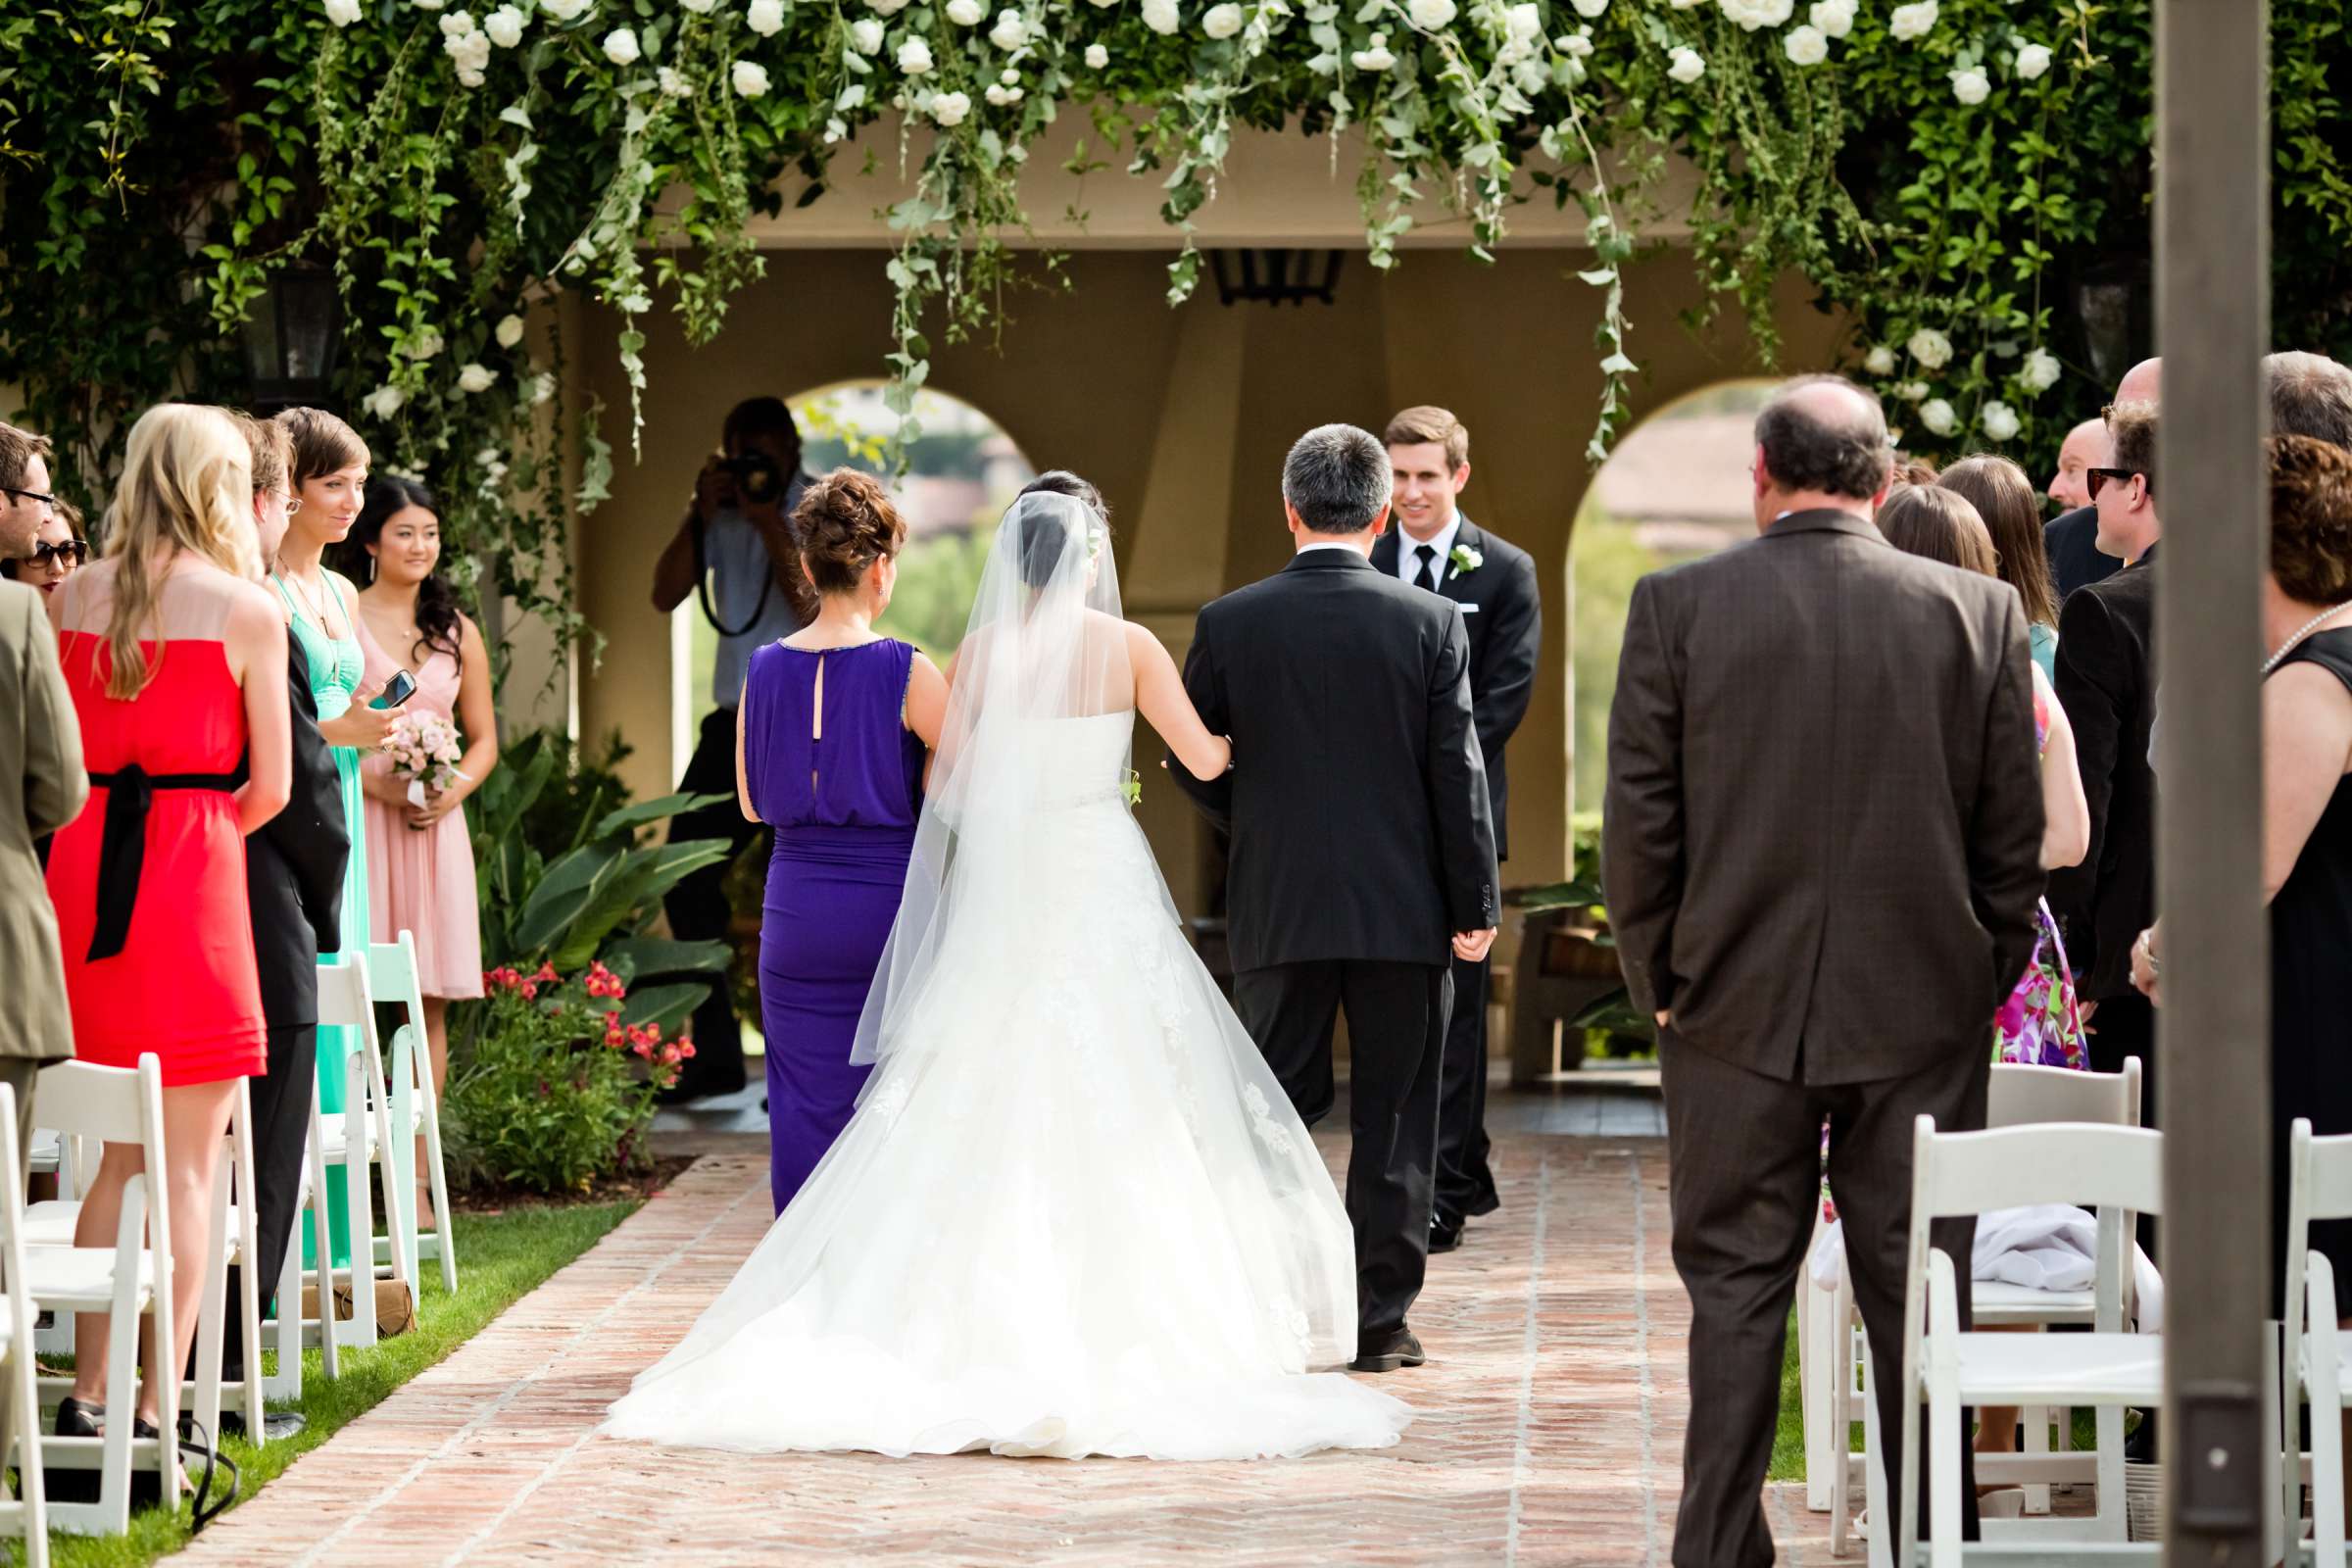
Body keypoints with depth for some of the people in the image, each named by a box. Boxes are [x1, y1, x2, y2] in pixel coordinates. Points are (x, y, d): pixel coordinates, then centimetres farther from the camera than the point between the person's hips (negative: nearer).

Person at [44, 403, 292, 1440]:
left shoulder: (69, 598, 6)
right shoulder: (244, 608, -5)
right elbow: (270, 788, -2)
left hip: (83, 870, 5)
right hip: (191, 885, -4)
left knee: (112, 1158, 14)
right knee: (188, 1165, 1)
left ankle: (85, 1394, 12)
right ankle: (155, 1410, -2)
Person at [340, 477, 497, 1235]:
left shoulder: (456, 632, 15)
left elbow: (484, 739, 18)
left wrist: (452, 791, -2)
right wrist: (379, 785, -14)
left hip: (435, 824, 4)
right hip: (356, 817, -4)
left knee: (429, 1000, 2)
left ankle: (416, 1178, 4)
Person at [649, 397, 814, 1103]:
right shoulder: (722, 513, 10)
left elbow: (817, 610, -16)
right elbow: (666, 593, 1)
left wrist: (771, 526, -18)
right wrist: (701, 514, -7)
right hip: (734, 719, 6)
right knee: (686, 880, 5)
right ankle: (714, 1057, 12)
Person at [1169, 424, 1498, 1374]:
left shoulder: (1230, 624, -3)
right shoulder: (1430, 624, -5)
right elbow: (1458, 775, -6)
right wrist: (1475, 906, -1)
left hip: (1277, 906, 1)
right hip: (1404, 906, -1)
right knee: (1393, 1119, 6)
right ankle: (1381, 1320, 7)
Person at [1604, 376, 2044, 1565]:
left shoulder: (1677, 606, -5)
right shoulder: (1978, 613, -2)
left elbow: (1638, 822, -3)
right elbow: (2015, 831, 1)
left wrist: (1656, 981, 8)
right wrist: (1987, 983, 12)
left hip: (1739, 1013, -1)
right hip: (1923, 1017, 1)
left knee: (1736, 1289, 7)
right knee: (1918, 1294, 7)